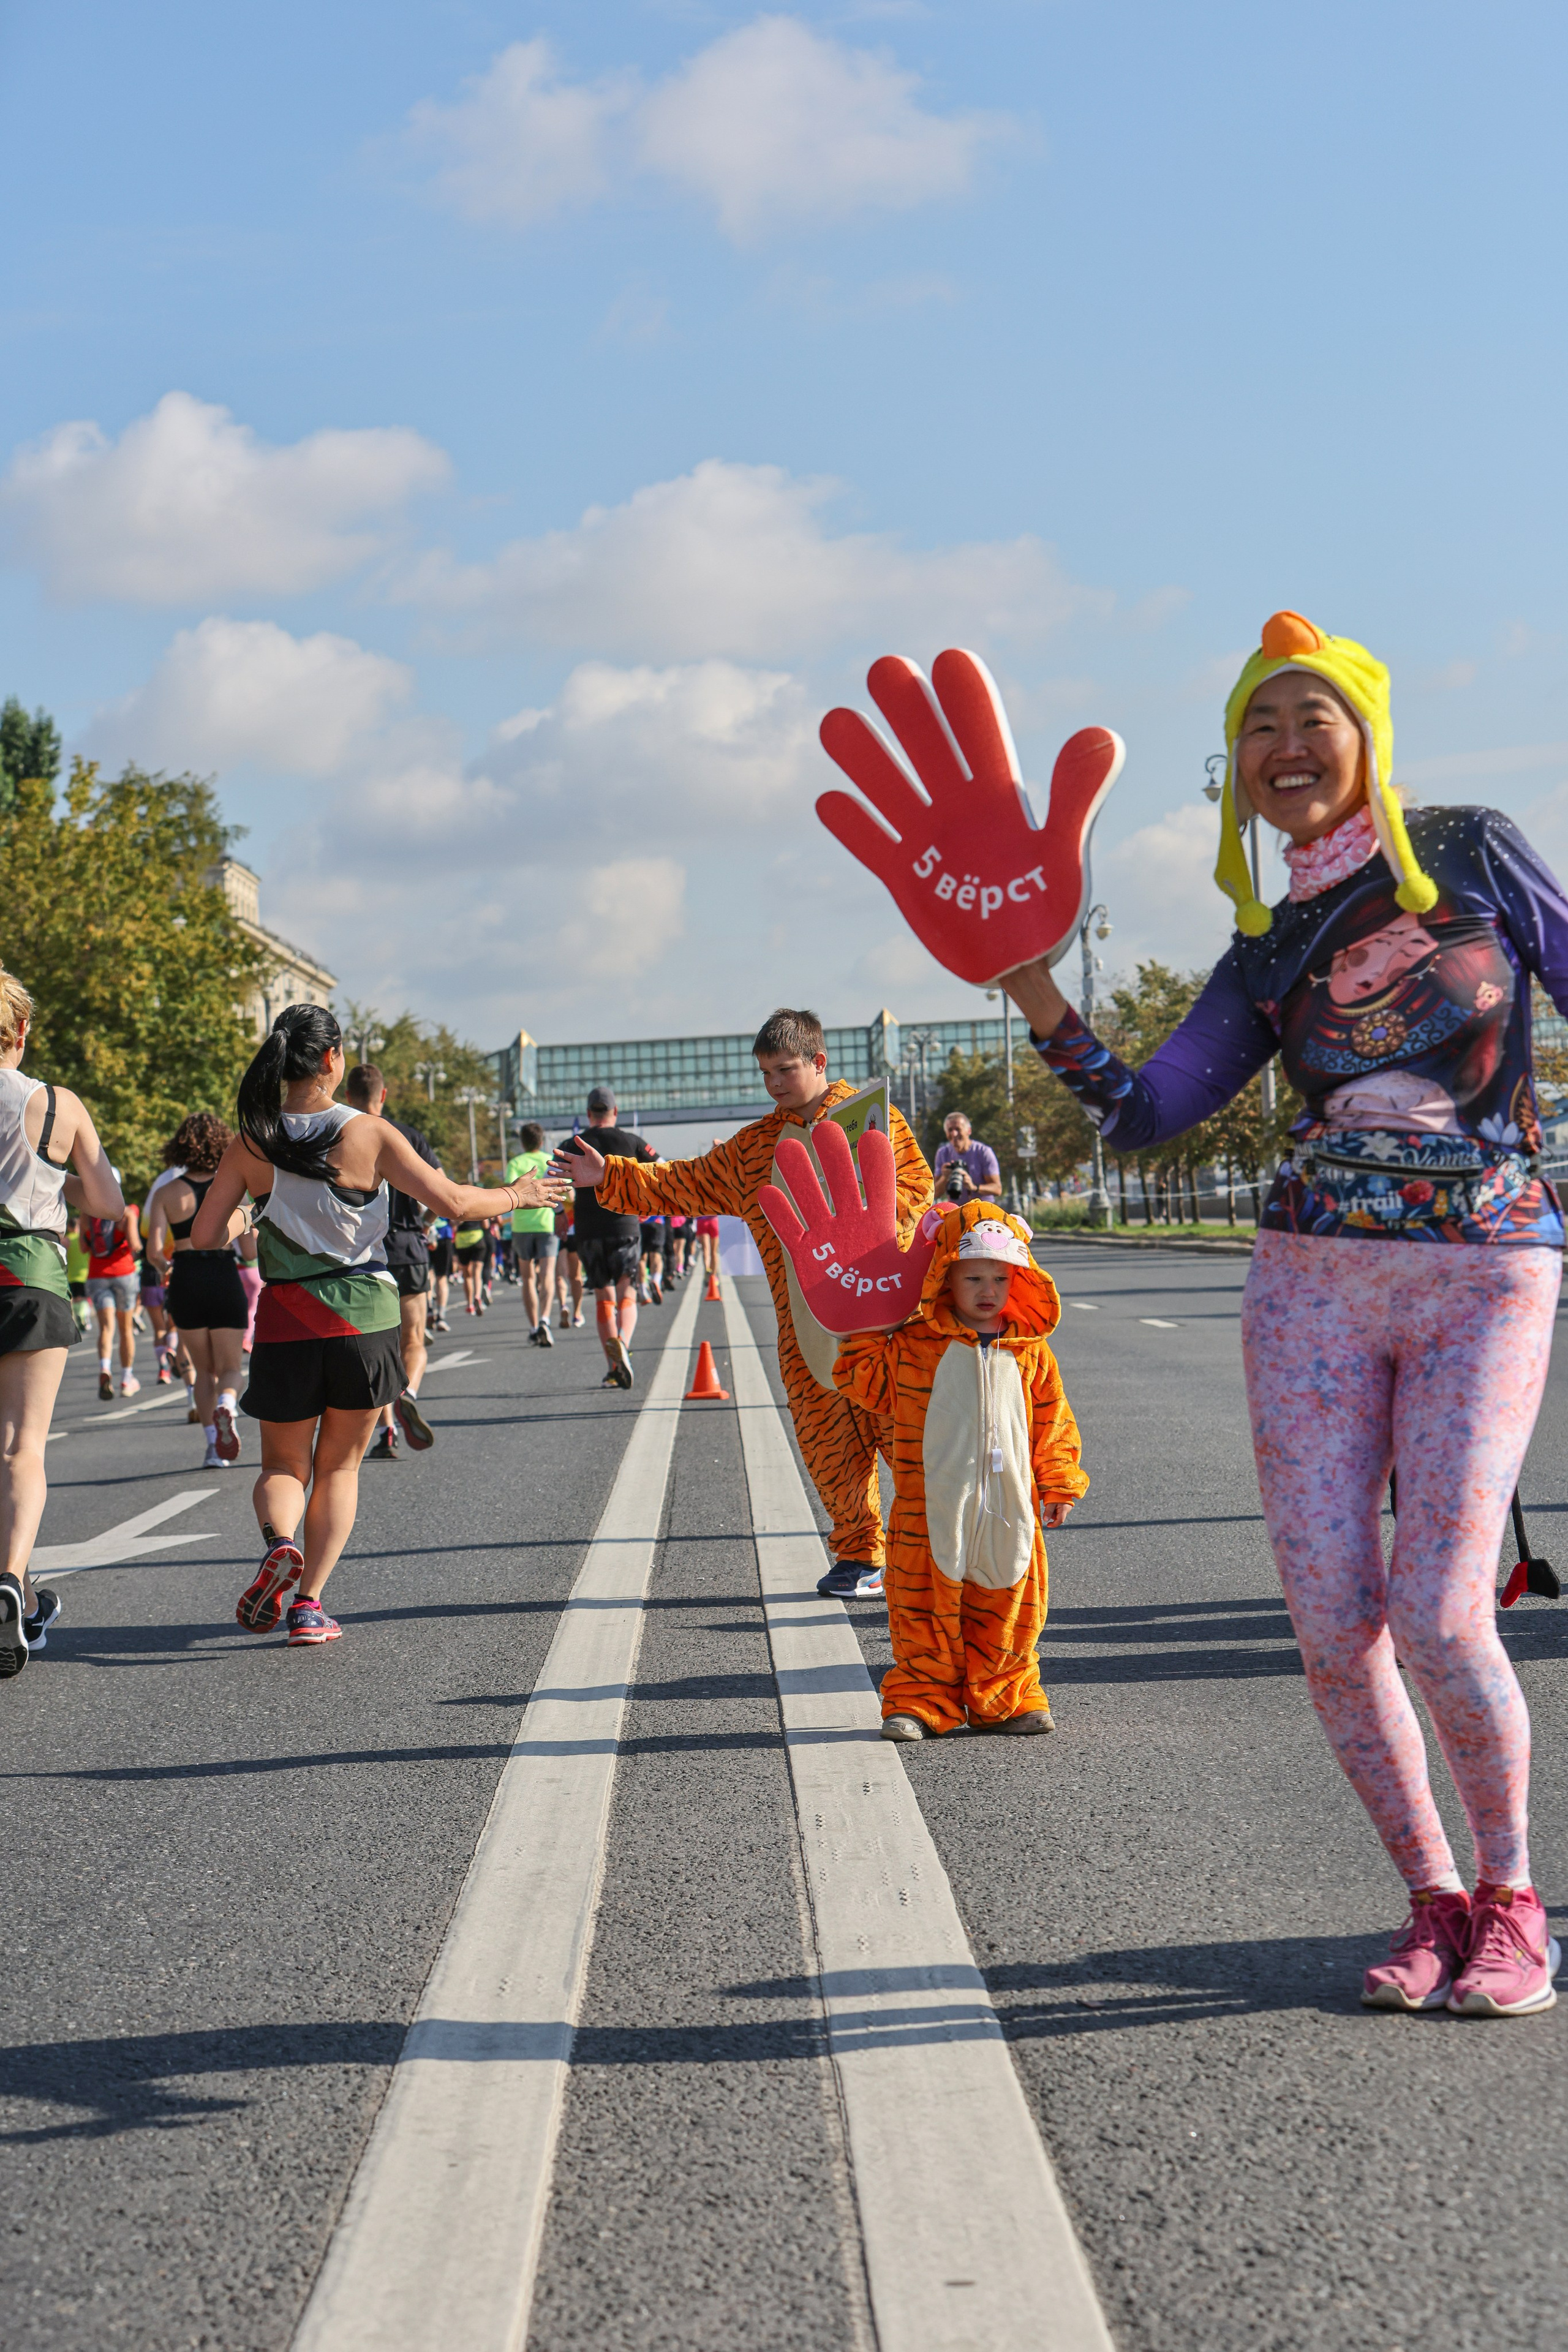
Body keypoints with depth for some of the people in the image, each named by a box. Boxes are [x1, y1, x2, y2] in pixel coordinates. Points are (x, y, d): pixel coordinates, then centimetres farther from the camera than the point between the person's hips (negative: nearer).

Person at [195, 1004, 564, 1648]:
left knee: (283, 1467, 17)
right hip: (365, 1322, -1)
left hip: (287, 1325, 1)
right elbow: (452, 1202, -8)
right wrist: (516, 1195, 10)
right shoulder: (368, 1135, -8)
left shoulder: (250, 1146, -2)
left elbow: (205, 1236, -1)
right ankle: (310, 1604, 5)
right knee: (339, 1467, 15)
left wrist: (240, 1223, 22)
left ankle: (280, 1541, -16)